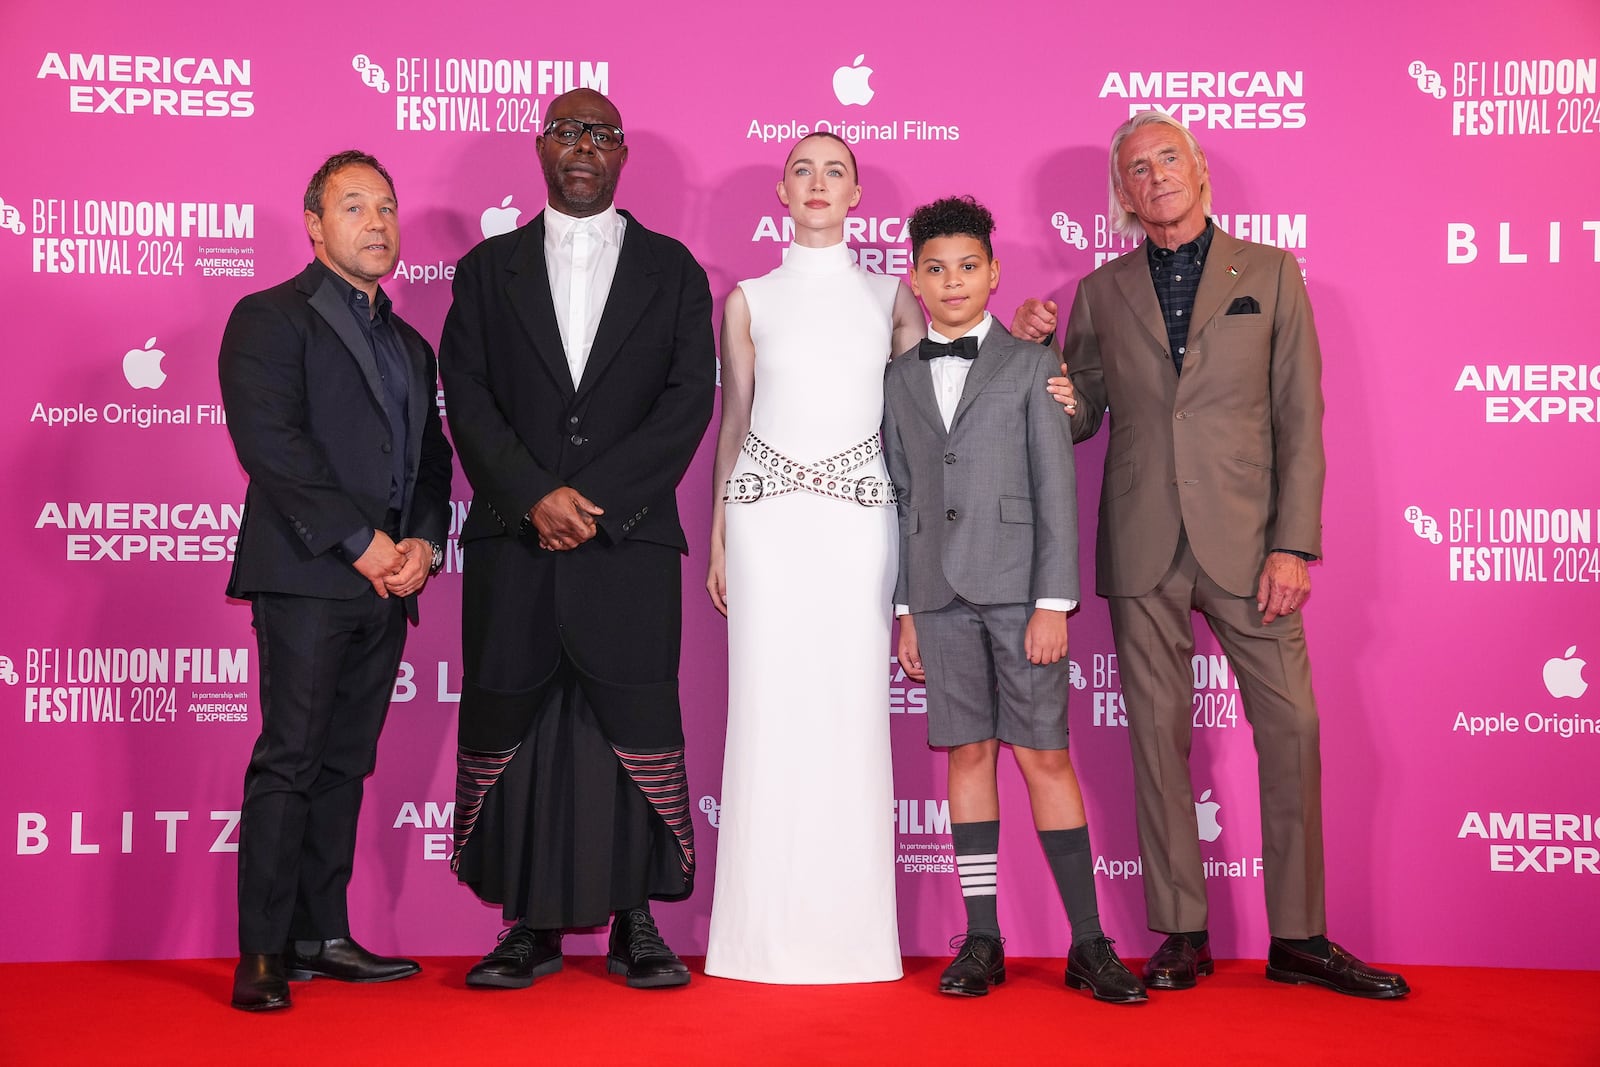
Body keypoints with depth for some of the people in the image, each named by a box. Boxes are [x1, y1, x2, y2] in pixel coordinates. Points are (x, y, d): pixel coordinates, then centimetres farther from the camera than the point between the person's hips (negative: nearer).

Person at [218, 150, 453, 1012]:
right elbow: (269, 440, -12)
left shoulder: (410, 344, 23)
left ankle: (321, 936, 15)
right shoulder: (271, 318, 1)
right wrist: (361, 539, -15)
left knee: (344, 764, 9)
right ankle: (263, 954, -1)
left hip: (387, 584, 7)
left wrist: (423, 542, 0)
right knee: (288, 762, -7)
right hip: (307, 576, -6)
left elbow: (432, 460, 20)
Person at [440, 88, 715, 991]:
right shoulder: (489, 269, 13)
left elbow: (690, 398, 0)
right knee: (511, 729, 2)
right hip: (513, 545, 1)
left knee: (638, 727, -2)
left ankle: (636, 925, 9)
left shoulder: (672, 269, 11)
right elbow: (468, 399, 4)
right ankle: (532, 926, 12)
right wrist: (537, 496, -11)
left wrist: (598, 501, -10)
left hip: (630, 543, -1)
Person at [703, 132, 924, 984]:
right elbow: (732, 420, 12)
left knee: (854, 709, -2)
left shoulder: (892, 297, 10)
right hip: (768, 517, 0)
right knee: (769, 707, -2)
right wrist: (718, 538, 9)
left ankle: (852, 930, 7)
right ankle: (766, 931, 7)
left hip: (860, 518, 0)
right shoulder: (748, 301, 10)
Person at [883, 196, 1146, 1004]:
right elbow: (901, 497, 13)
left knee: (1044, 755, -4)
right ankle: (982, 937, 11)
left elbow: (1056, 489, -2)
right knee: (967, 755, 5)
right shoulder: (899, 379, 13)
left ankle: (1088, 942, 2)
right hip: (941, 595, 3)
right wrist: (904, 609, 7)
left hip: (1019, 588, -3)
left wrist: (1054, 603, -10)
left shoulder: (1031, 365, 3)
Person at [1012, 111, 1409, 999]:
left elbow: (1299, 417, 2)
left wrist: (1293, 544, -7)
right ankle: (1182, 934, 14)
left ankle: (1299, 937, 9)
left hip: (1243, 540, -1)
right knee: (1158, 737, 4)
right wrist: (1032, 353, -4)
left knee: (1292, 728, -3)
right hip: (1141, 546, 1)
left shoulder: (1269, 273, 8)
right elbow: (1077, 416, 14)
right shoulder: (1100, 292, 12)